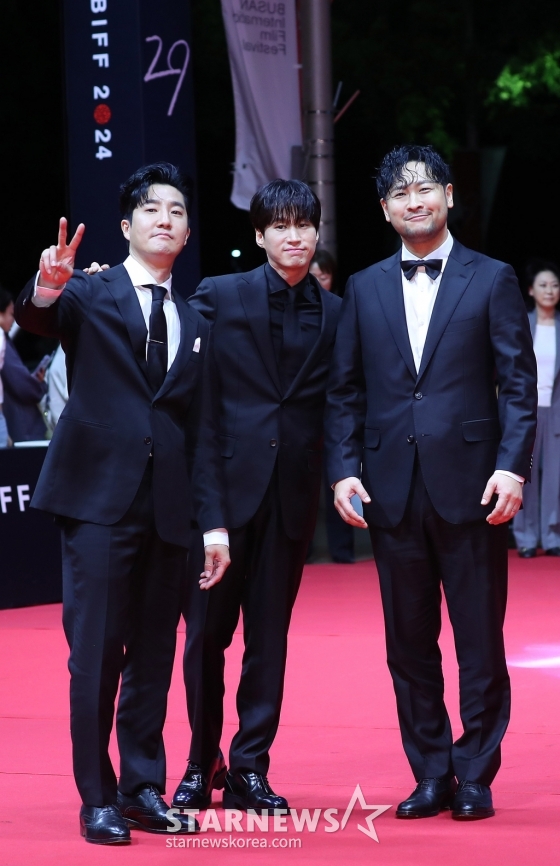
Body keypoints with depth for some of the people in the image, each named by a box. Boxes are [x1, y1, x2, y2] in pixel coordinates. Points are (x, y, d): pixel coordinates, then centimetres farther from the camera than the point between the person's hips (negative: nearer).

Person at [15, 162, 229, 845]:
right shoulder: (89, 295, 3)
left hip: (166, 505, 5)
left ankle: (143, 789, 16)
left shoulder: (194, 325, 17)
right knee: (96, 653, -5)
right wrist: (46, 291, -43)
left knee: (154, 655, 8)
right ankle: (98, 799, 1)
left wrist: (214, 520, 9)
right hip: (99, 498, -5)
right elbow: (34, 318, -20)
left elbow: (202, 432, 16)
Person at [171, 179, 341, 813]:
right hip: (225, 482, -2)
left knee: (269, 637, 6)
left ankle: (249, 771, 13)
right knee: (206, 631, 3)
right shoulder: (218, 297, 1)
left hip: (292, 493, 2)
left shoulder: (334, 314, 8)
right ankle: (201, 766, 16)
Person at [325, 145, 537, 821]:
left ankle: (475, 776, 9)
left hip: (470, 486, -3)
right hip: (393, 489, 3)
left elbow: (518, 384, -1)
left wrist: (511, 466, -12)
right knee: (409, 641, 6)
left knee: (480, 640, 1)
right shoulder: (364, 289, 12)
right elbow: (345, 391, 11)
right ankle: (430, 775, 15)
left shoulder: (491, 280, 4)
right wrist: (344, 470, -1)